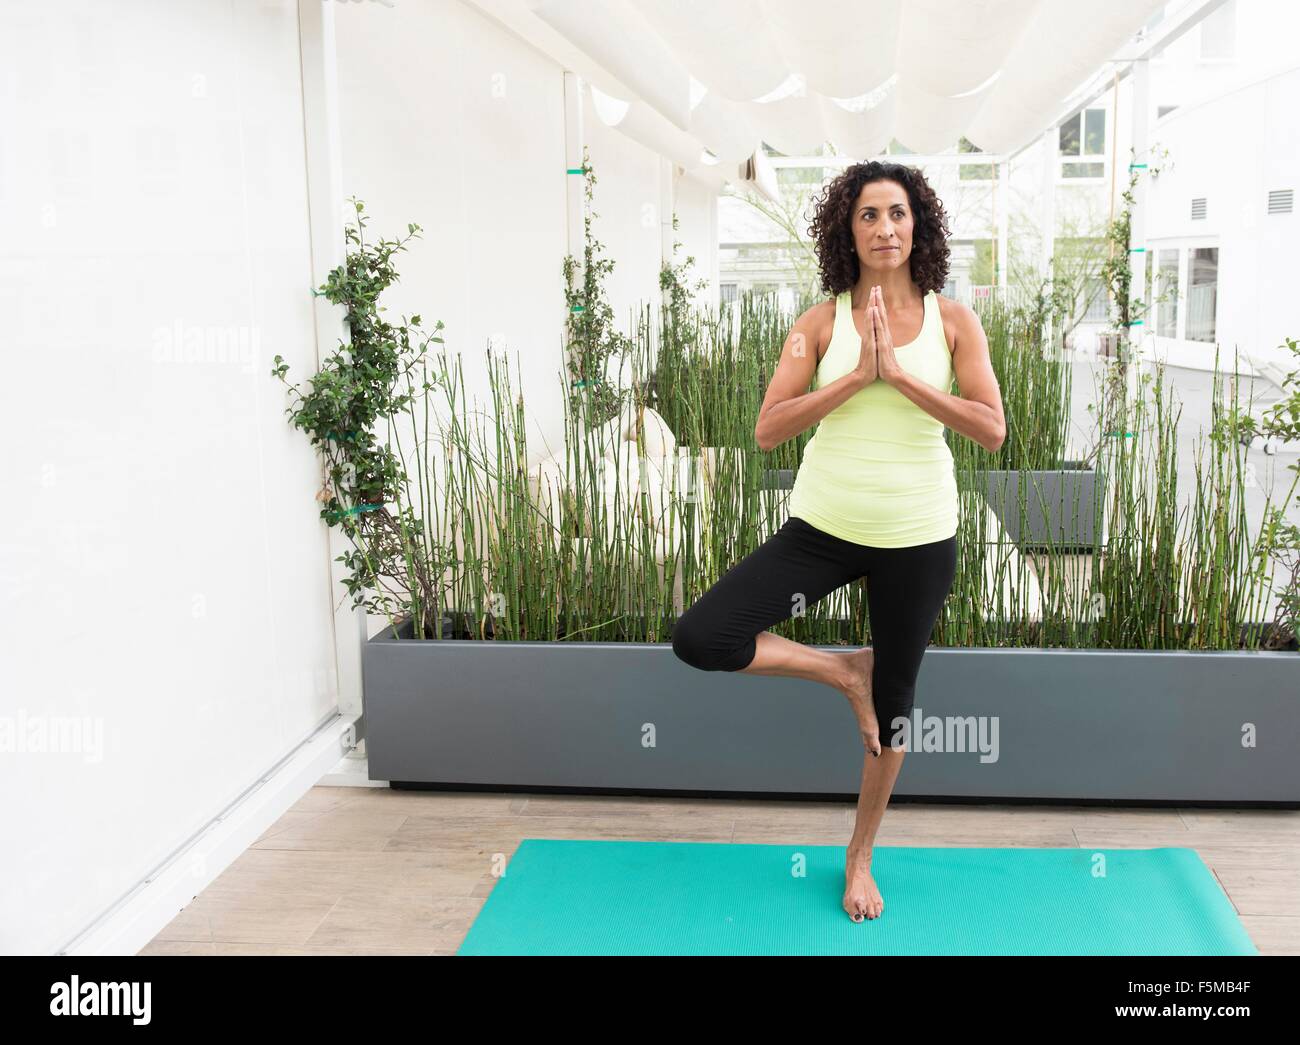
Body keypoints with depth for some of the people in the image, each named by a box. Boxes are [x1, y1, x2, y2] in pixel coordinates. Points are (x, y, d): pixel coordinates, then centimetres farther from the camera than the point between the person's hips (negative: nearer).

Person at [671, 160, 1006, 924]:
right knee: (699, 639, -15)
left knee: (894, 706, 11)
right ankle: (845, 672, 9)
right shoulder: (822, 321, -3)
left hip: (919, 538, 0)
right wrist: (858, 376, -20)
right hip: (824, 528, 1)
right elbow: (768, 429, -12)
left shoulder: (953, 321, -3)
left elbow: (992, 430, -13)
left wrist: (899, 373, -20)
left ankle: (861, 859, 35)